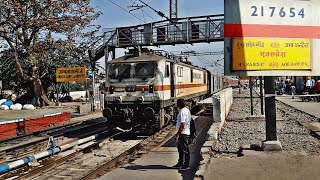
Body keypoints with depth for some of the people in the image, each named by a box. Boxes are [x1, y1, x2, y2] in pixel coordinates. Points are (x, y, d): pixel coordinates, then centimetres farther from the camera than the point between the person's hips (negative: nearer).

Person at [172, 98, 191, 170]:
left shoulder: (183, 112, -20)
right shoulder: (186, 110, 13)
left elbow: (182, 125, -25)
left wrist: (177, 134, -21)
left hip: (183, 133, -11)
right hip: (182, 133, 11)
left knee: (185, 149, -2)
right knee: (180, 149, 19)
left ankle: (186, 165, 6)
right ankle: (180, 163, 30)